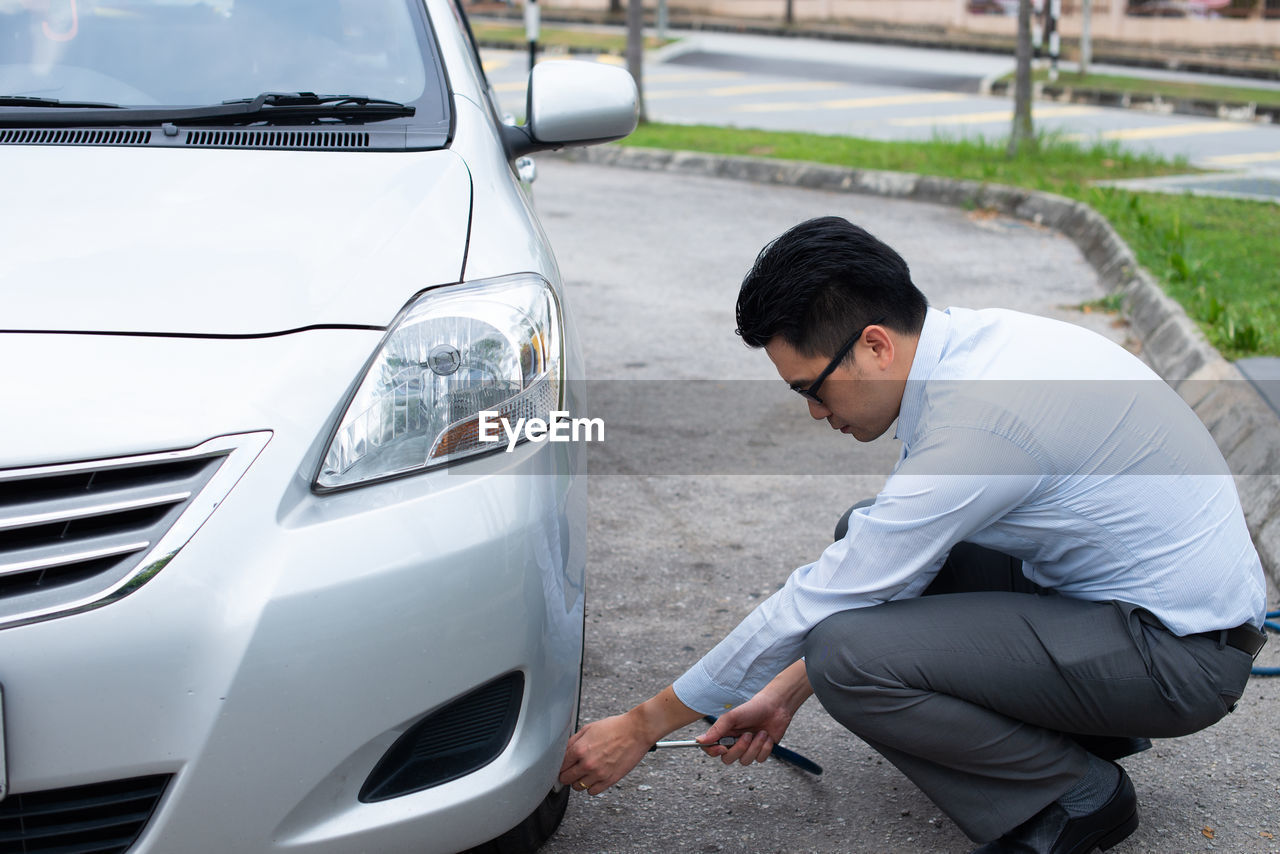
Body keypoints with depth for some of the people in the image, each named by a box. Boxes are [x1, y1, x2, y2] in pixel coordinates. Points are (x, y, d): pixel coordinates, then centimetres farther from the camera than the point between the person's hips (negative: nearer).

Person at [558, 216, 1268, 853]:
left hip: (1183, 653, -9)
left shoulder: (978, 421, -28)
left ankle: (1074, 793, -1)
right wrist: (787, 691, 11)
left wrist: (641, 727, -10)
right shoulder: (969, 339, 0)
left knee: (850, 659, -22)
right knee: (869, 536, 11)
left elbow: (814, 606, -21)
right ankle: (1084, 720, 14)